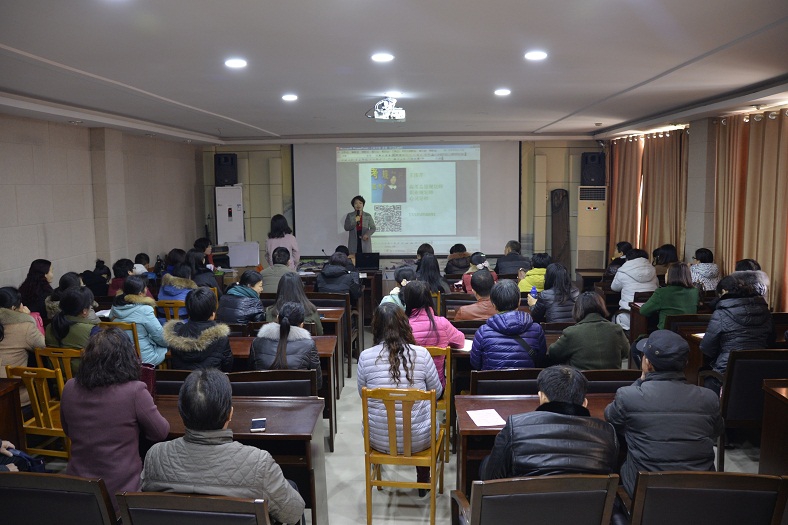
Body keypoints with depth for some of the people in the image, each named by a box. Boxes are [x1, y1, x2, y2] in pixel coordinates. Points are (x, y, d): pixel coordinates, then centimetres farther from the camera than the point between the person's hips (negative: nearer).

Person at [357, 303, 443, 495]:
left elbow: (362, 394, 4)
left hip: (378, 440, 1)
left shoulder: (365, 357, -14)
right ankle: (423, 482, 44)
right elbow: (437, 392, 1)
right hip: (418, 441, 0)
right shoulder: (421, 354, -15)